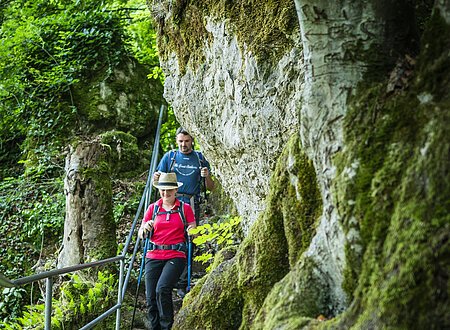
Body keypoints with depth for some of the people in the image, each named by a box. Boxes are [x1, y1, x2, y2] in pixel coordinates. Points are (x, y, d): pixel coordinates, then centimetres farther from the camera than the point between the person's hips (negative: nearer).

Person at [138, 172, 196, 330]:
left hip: (176, 256, -3)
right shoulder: (153, 208, 11)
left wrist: (192, 231, -15)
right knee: (150, 297, -6)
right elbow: (140, 235, 12)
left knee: (162, 289, -25)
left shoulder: (185, 208, 7)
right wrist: (146, 228, -10)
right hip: (154, 256, 3)